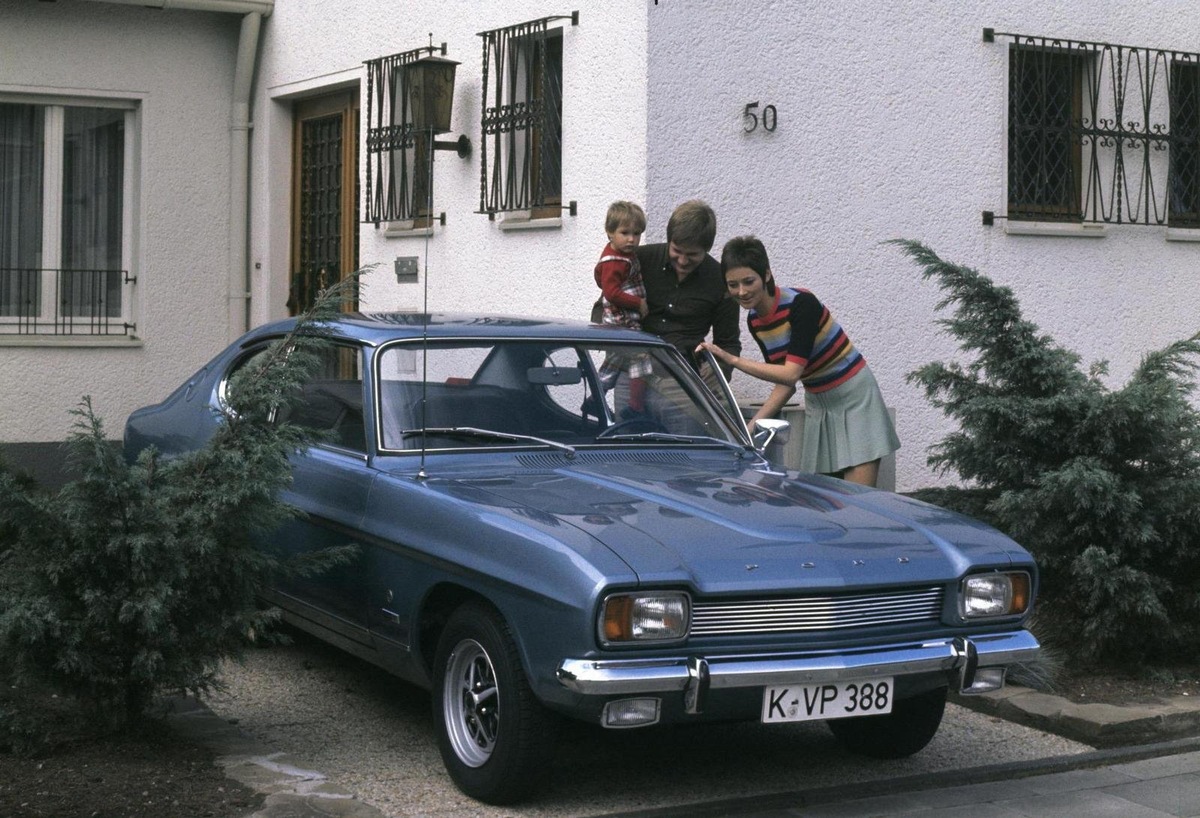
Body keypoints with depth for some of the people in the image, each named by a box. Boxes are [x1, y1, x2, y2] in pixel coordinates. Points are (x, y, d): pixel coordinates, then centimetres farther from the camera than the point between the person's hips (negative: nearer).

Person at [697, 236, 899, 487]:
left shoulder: (801, 303, -23)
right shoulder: (754, 320, -1)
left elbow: (791, 373, -29)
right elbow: (784, 384, 3)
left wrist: (733, 360, -28)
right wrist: (751, 426, -9)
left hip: (853, 400, -7)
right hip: (817, 404, 7)